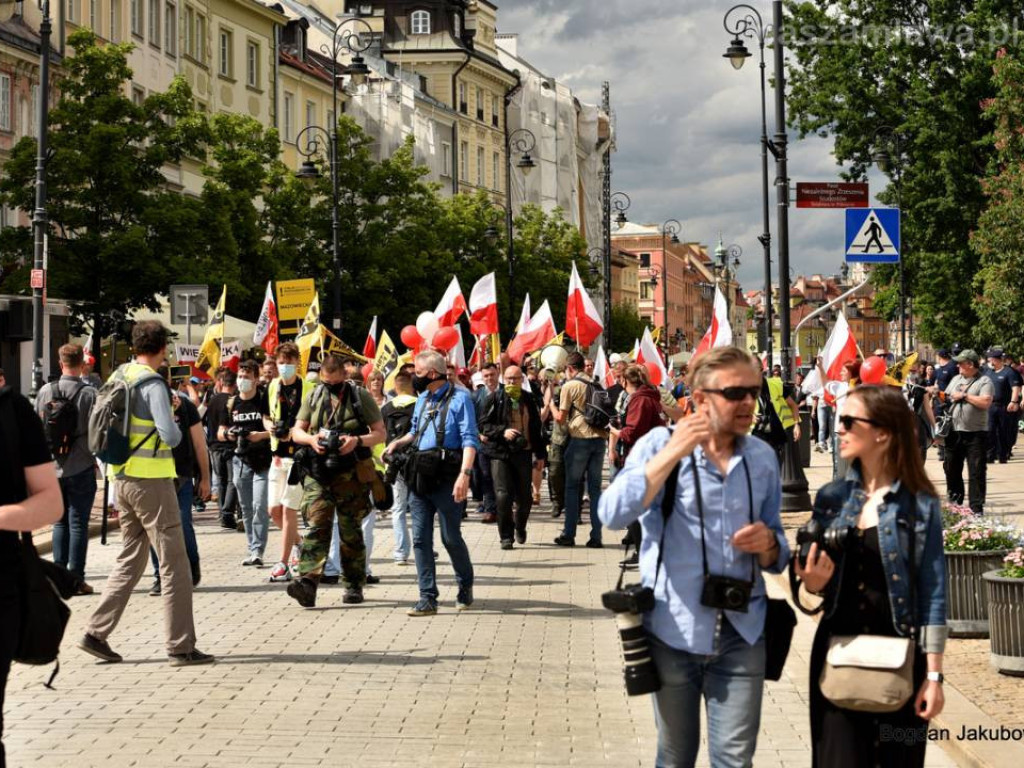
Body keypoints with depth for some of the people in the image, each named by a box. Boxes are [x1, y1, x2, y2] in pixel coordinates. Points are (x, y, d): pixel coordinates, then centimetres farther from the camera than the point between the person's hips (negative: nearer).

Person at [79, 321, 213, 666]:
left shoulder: (119, 376, 9)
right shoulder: (152, 384, -16)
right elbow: (170, 436, -23)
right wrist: (175, 430, 1)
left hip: (122, 477, 8)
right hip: (151, 479, -8)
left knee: (130, 560, 17)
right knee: (174, 565, -1)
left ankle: (96, 633, 13)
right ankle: (181, 646, 0)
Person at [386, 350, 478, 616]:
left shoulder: (459, 398, -5)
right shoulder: (422, 399, 18)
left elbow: (470, 439, -12)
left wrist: (464, 474, -24)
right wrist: (399, 443, 13)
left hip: (446, 479, -7)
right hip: (420, 477, 7)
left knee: (451, 537, 1)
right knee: (420, 538, 1)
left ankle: (465, 586, 24)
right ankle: (427, 598, 3)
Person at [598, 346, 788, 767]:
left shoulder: (763, 457, 7)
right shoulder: (659, 444, -4)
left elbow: (777, 554, 14)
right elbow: (612, 514, -19)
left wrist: (769, 545, -11)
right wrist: (674, 454, -22)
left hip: (742, 633, 2)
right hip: (674, 630, -2)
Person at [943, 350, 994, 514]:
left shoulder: (984, 381, -6)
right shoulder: (955, 379, 15)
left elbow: (985, 402, -20)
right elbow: (946, 398, 21)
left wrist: (964, 395, -14)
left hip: (975, 434, -6)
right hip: (954, 432, 6)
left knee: (976, 473, -4)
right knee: (952, 470, 13)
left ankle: (977, 507, 0)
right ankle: (954, 502, 27)